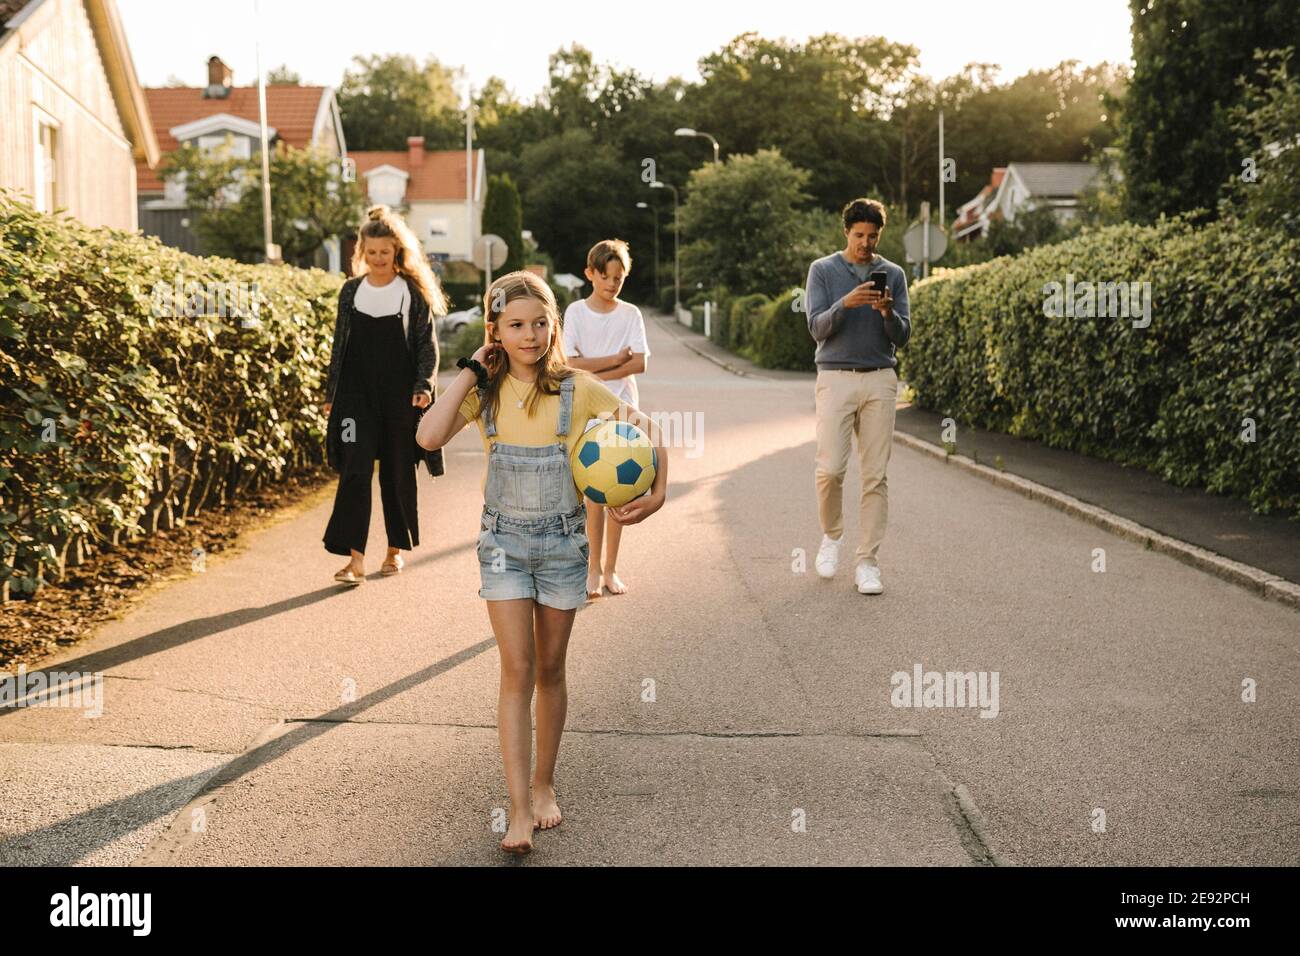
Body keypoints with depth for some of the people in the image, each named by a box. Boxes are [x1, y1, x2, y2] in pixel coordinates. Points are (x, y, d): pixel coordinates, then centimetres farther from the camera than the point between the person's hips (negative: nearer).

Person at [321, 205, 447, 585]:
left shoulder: (414, 292, 0)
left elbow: (427, 344, 0)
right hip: (357, 395, 2)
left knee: (398, 473, 7)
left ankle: (396, 548, 23)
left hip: (400, 397, -1)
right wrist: (331, 394, 10)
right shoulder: (351, 290, 7)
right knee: (355, 472, -9)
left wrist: (424, 386, -13)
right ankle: (355, 558, -9)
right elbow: (339, 345, 12)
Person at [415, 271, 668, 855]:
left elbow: (644, 429, 0)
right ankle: (519, 811, -4)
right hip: (503, 541, 0)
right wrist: (469, 372, -14)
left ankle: (544, 785, 29)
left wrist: (658, 494, -14)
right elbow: (429, 437, -20)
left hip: (562, 542, 0)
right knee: (517, 671, -6)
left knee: (549, 669, 11)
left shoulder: (577, 389, -8)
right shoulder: (486, 390, -4)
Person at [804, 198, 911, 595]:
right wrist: (845, 303, -22)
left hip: (880, 380, 2)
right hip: (835, 378, -2)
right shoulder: (823, 270, 4)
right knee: (830, 468, -10)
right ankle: (832, 536, 19)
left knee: (875, 474, -1)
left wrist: (888, 313, -15)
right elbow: (817, 327, -5)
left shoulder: (893, 274, 9)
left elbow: (903, 336, 5)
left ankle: (867, 563, 4)